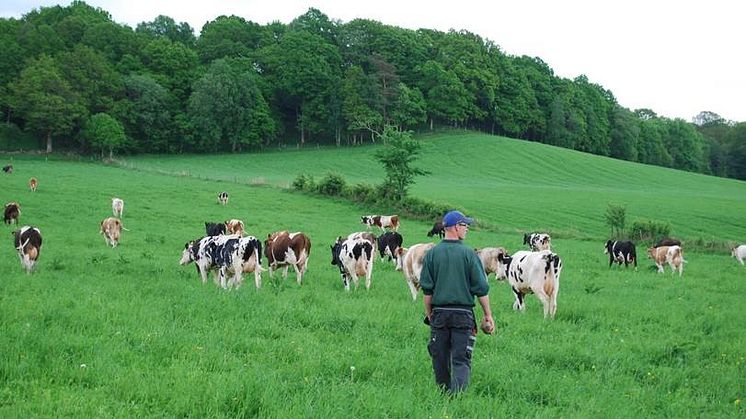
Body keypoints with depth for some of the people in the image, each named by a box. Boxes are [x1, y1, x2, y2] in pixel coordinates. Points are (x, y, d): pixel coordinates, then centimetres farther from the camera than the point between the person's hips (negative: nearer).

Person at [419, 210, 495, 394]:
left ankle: (444, 393, 20)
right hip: (463, 313, -3)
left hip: (439, 312, 3)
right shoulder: (468, 253, -5)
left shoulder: (432, 254, 2)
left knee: (440, 359, 12)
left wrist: (429, 314, 14)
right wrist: (488, 315, 5)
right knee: (461, 359, -4)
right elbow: (481, 288, -3)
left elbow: (427, 289, 4)